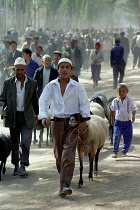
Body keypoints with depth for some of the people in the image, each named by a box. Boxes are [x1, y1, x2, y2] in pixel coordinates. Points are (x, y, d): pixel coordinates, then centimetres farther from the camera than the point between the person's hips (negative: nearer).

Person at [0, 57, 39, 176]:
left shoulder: (32, 83, 4)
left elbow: (34, 100, 16)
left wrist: (36, 113, 25)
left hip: (27, 117, -1)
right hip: (13, 116, 1)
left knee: (25, 142, -12)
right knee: (14, 143, 8)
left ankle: (23, 166, -8)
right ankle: (16, 166, 21)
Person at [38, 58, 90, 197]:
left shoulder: (77, 87, 1)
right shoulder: (51, 86, 5)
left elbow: (84, 103, 1)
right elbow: (43, 101, -2)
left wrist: (84, 119, -11)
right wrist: (43, 116, -19)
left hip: (72, 123, -2)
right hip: (57, 122, 2)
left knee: (68, 154, -13)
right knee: (58, 154, 7)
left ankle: (65, 185, -20)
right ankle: (64, 177, 33)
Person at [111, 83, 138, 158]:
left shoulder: (130, 100, -2)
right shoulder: (115, 101, 1)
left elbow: (134, 110, 2)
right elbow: (113, 111, 12)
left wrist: (133, 117, -14)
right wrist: (112, 120, 11)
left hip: (127, 122, 1)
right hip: (118, 122, -1)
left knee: (128, 138, 6)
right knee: (116, 137, -12)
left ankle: (124, 152, 21)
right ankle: (115, 152, -9)